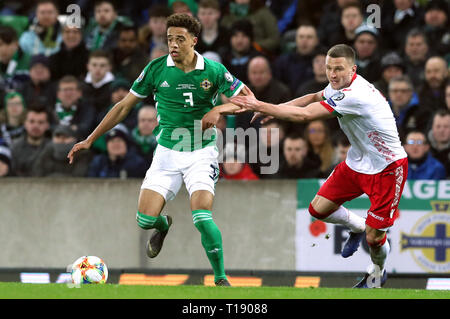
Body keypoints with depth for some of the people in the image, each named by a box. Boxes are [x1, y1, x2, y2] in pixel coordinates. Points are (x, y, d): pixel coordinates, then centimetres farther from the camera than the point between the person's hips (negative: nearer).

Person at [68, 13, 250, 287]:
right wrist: (90, 140, 3)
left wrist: (219, 110, -19)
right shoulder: (157, 69, -5)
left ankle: (221, 278, -1)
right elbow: (124, 106, 4)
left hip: (201, 152, -2)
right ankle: (163, 225, 32)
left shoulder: (213, 70, -8)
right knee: (146, 219, -8)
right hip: (167, 151, 2)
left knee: (202, 218, -21)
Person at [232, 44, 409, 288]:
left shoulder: (354, 95, -32)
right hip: (357, 161, 9)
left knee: (374, 237, -5)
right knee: (319, 209, 3)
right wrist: (275, 109, 5)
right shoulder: (339, 85, -3)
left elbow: (304, 115, -32)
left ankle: (377, 272, 28)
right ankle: (357, 227, 32)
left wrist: (260, 106, -25)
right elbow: (315, 98, 19)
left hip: (386, 167, -9)